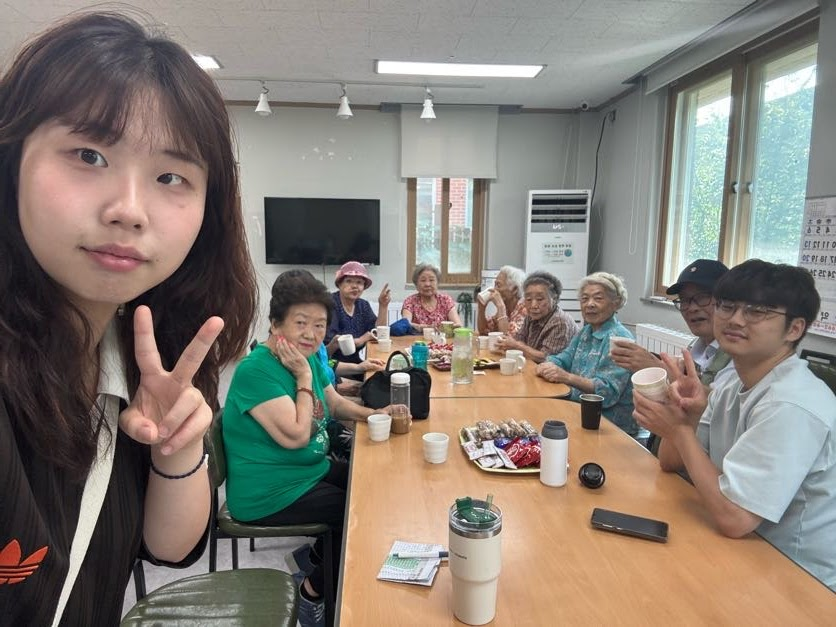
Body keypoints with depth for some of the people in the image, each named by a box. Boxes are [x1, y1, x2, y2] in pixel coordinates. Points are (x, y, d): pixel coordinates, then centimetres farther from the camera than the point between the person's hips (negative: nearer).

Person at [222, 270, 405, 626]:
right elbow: (295, 435, -29)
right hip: (271, 494, -9)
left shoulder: (309, 359, 2)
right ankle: (314, 591, 12)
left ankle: (317, 557, 28)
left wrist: (373, 414, -3)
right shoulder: (256, 370, -24)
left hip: (312, 471, 9)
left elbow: (335, 404, 14)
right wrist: (304, 378, -23)